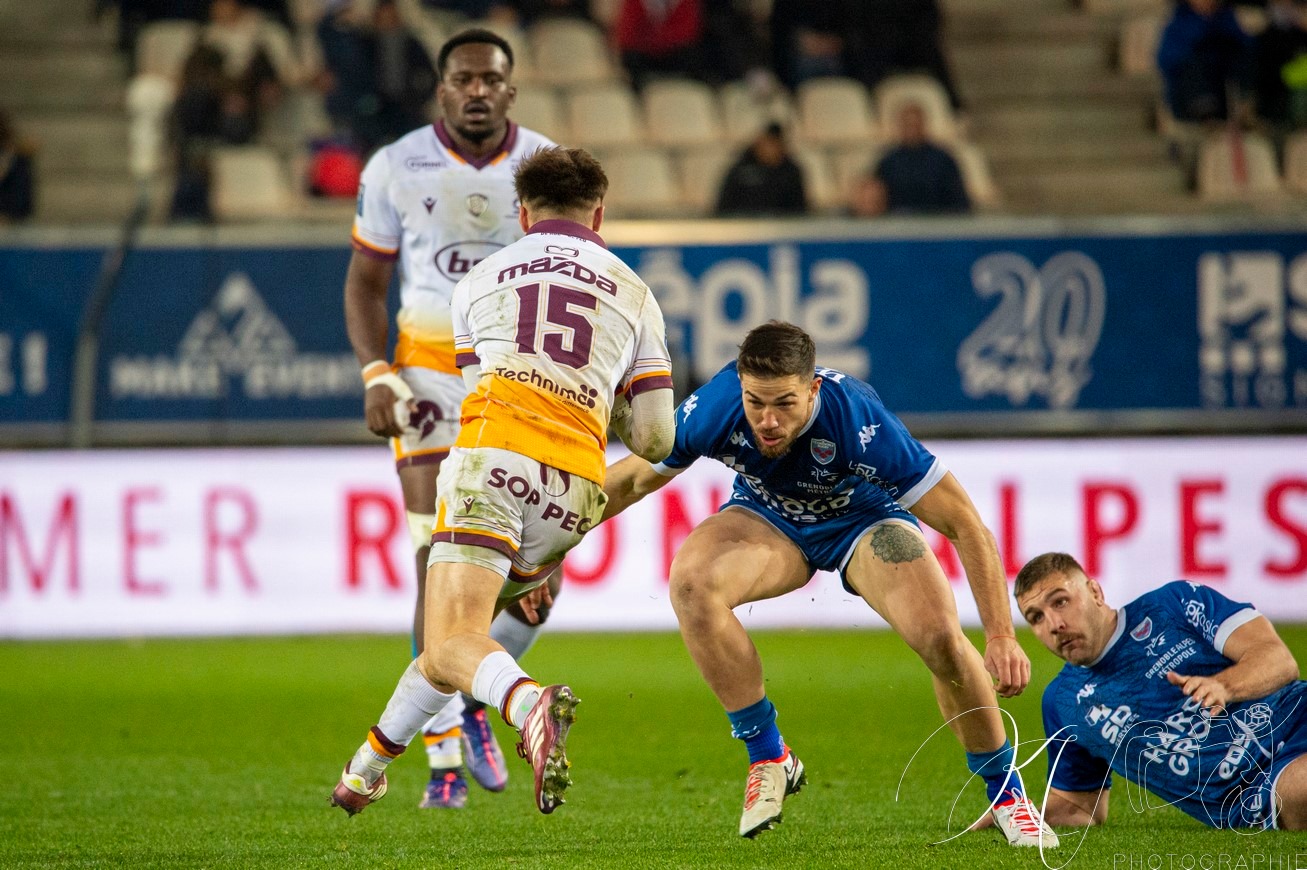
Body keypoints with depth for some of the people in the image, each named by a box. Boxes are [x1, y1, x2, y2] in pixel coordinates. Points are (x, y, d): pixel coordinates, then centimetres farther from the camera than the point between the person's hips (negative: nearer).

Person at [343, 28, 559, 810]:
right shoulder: (397, 169, -3)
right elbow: (366, 281, 6)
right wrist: (377, 372, -7)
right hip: (432, 369, -1)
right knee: (442, 565, -11)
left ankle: (476, 703, 23)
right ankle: (445, 755, -4)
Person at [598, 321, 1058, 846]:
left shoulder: (860, 423, -38)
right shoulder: (712, 412, -31)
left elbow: (966, 526, -30)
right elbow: (635, 479, -8)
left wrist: (1001, 636, -34)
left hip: (864, 517, -2)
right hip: (767, 518, 2)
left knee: (940, 636, -25)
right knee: (691, 582, -29)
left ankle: (1005, 792, 1)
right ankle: (768, 758, -12)